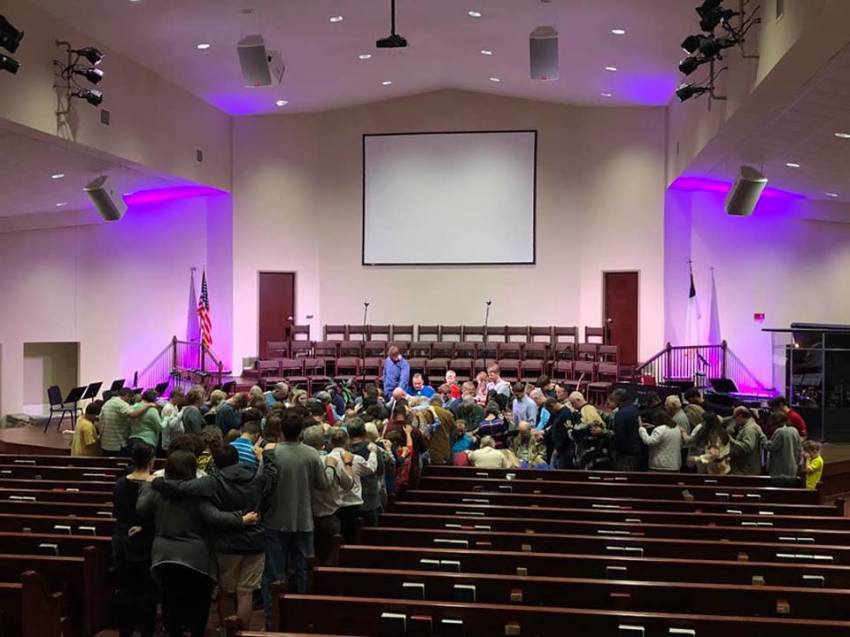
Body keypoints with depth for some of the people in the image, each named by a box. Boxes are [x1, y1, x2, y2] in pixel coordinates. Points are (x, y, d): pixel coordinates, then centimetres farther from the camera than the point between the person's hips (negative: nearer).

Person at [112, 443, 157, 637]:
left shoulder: (120, 483, -1)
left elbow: (116, 513, 9)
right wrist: (144, 526, -2)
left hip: (122, 543, 4)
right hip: (146, 544, -4)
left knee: (125, 589, 15)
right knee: (147, 591, 6)